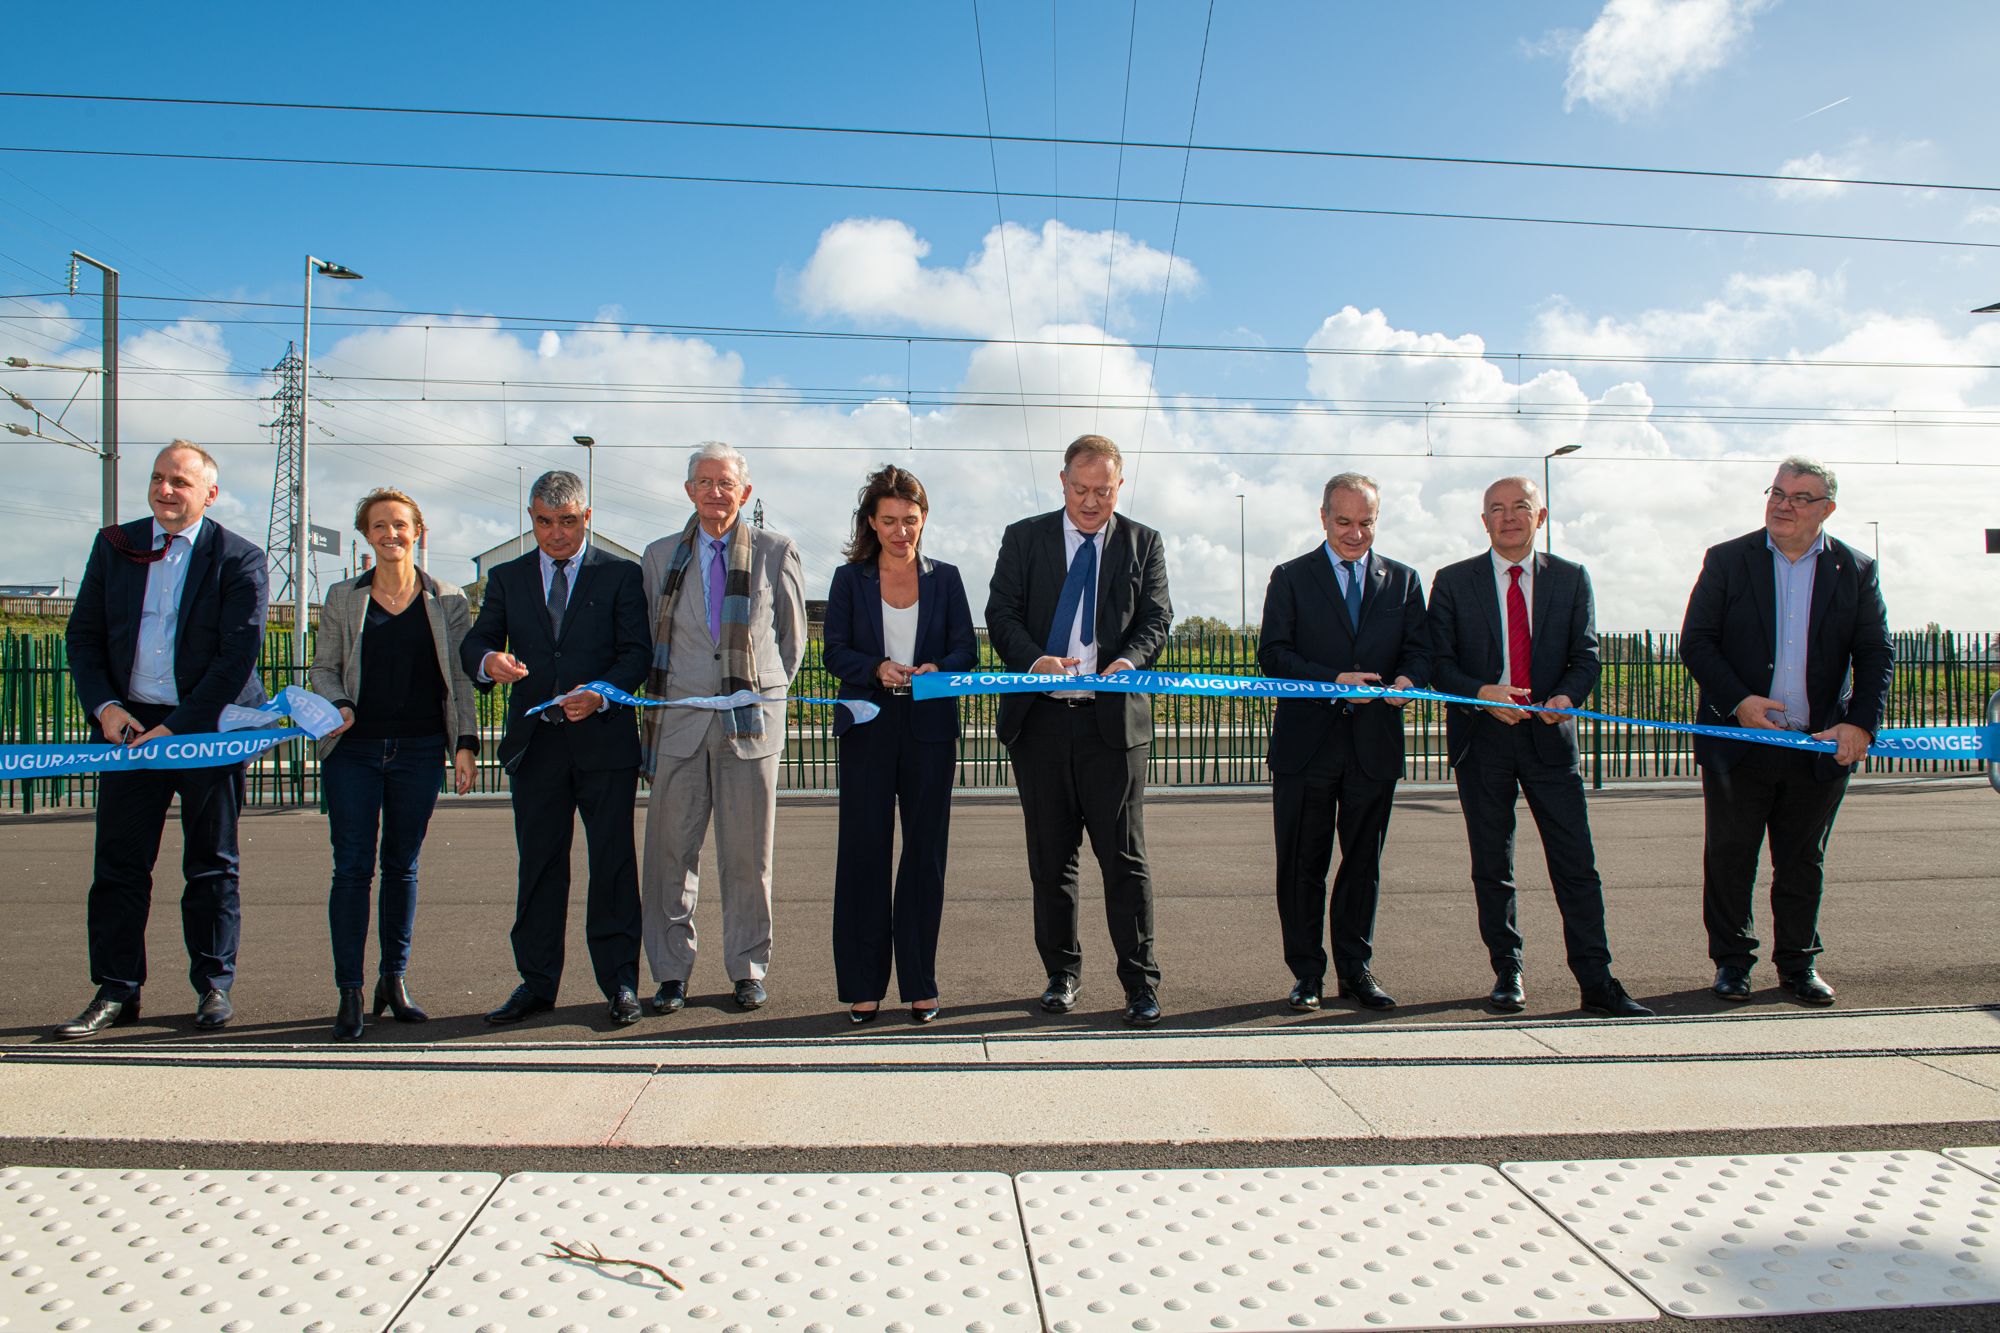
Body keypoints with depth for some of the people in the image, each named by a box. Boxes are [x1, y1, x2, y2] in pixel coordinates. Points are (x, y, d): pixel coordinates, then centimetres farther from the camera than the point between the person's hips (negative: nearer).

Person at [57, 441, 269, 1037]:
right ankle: (116, 991, 15)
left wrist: (177, 728, -15)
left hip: (208, 727, -3)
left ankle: (214, 986, 17)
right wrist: (104, 706, -6)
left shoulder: (240, 559, -5)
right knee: (119, 862, 5)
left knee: (212, 865, 6)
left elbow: (237, 655, -11)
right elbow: (83, 634, 10)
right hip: (130, 724, 3)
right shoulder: (114, 545, 8)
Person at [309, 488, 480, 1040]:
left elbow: (461, 679, 5)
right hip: (353, 749, 0)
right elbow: (323, 666, 10)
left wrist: (465, 743, -3)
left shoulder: (448, 601, 6)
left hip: (419, 751, 0)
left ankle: (394, 979, 19)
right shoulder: (342, 598, 8)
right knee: (352, 867, -2)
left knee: (402, 866, 7)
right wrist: (337, 704, -11)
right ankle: (349, 993, 3)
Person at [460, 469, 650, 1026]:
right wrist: (489, 660, -20)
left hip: (604, 739, -2)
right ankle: (536, 982, 18)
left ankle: (620, 982, 9)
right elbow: (474, 644, 5)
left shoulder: (620, 575, 5)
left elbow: (636, 652, -3)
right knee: (538, 865, 8)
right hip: (534, 744, 3)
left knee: (612, 865, 1)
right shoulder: (507, 578, 13)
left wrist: (601, 694, -22)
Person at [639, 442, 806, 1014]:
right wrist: (661, 695, 10)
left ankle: (747, 971, 17)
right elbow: (650, 638, 17)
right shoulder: (660, 556, 10)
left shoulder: (776, 552, 4)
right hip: (679, 721, 2)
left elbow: (793, 636, 12)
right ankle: (671, 972, 16)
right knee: (671, 851, 4)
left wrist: (764, 691, 8)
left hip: (751, 721, -1)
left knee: (748, 855, 5)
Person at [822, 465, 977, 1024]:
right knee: (864, 851, -1)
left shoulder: (945, 578, 10)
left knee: (925, 852, 3)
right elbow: (835, 652, 2)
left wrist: (936, 670, -16)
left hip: (930, 729, 1)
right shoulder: (850, 579, 8)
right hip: (868, 728, 0)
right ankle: (862, 984, 9)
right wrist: (878, 668, -18)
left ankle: (919, 983, 12)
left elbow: (967, 651, 5)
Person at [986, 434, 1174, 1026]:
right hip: (1039, 717, 1)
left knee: (1124, 856, -1)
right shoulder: (1024, 538, 9)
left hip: (1114, 717, -1)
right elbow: (1001, 613, 1)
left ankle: (1141, 983, 7)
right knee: (1050, 859, 10)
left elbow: (1156, 619, 2)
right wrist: (1034, 660, -19)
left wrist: (1130, 659, -20)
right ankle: (1061, 972, 23)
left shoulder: (1143, 544, 10)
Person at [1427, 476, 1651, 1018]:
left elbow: (1587, 655, 4)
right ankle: (1507, 974, 20)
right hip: (1481, 738, 0)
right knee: (1492, 869, 7)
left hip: (1549, 735, 1)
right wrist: (1483, 694, -17)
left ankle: (1597, 982, 6)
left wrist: (1566, 696, -16)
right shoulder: (1453, 582, 4)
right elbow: (1440, 663, 1)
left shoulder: (1571, 578, 8)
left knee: (1577, 866, -2)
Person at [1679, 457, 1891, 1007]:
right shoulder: (1727, 560, 1)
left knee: (1803, 863, 12)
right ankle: (1732, 961, 20)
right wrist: (1738, 700, -16)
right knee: (1728, 859, 6)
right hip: (1739, 741, -1)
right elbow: (1695, 641, -4)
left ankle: (1798, 964, 25)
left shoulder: (1856, 571, 5)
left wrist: (1860, 723, -11)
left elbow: (1877, 654, 3)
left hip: (1820, 747, 1)